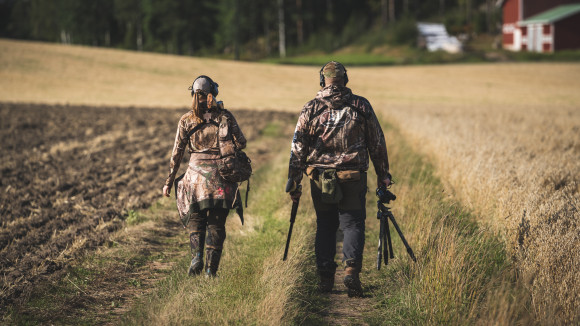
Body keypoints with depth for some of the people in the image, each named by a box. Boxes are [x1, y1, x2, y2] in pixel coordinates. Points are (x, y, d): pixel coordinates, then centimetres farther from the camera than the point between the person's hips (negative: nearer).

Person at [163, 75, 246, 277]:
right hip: (221, 177, 0)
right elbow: (241, 143, 0)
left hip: (196, 175, 0)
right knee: (216, 224, 9)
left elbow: (177, 153, 2)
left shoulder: (186, 120, 0)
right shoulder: (225, 116, -1)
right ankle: (211, 269, 3)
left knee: (196, 222, 13)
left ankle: (196, 257, -10)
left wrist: (169, 182, 9)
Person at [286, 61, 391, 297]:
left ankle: (325, 277, 12)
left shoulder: (311, 109, 1)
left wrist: (293, 182, 5)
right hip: (353, 178, -1)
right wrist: (383, 175, 14)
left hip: (320, 178, 1)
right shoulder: (361, 106, 1)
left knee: (325, 226, 13)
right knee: (353, 224, 4)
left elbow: (298, 148, 1)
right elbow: (377, 143, 6)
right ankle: (351, 270, -16)